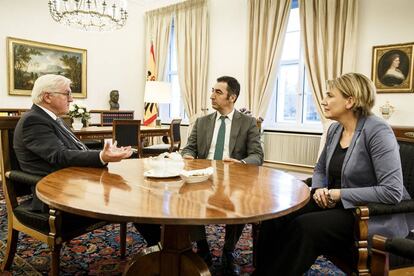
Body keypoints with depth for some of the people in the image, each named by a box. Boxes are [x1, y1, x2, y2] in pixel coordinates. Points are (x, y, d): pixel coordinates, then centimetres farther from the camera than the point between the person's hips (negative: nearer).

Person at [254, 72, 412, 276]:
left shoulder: (377, 131, -17)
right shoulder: (335, 129, 6)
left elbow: (392, 191, -22)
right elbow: (320, 169, 17)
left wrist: (339, 194, -21)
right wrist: (319, 189, -5)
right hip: (337, 204, 7)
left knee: (305, 226, -29)